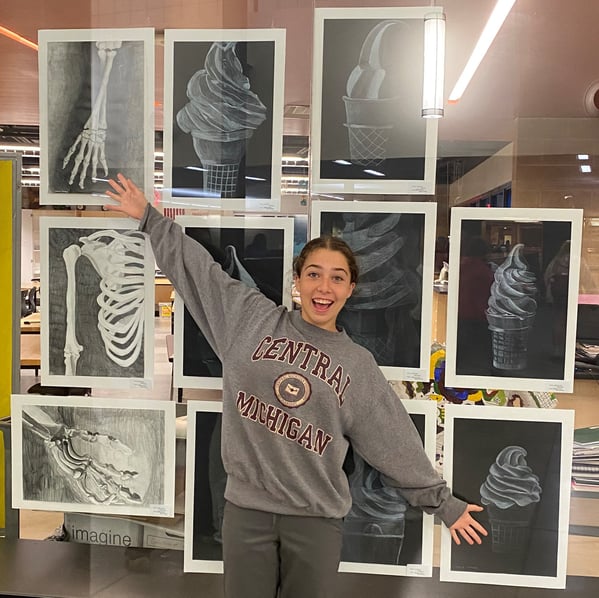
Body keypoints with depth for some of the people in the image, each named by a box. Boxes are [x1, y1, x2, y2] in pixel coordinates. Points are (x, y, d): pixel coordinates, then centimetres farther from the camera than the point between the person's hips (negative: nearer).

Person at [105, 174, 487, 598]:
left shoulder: (358, 365, 1)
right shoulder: (253, 318, 0)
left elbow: (398, 443, 5)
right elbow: (198, 268, 6)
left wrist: (443, 502, 8)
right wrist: (149, 217, 9)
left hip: (317, 517, 0)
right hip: (247, 508, 1)